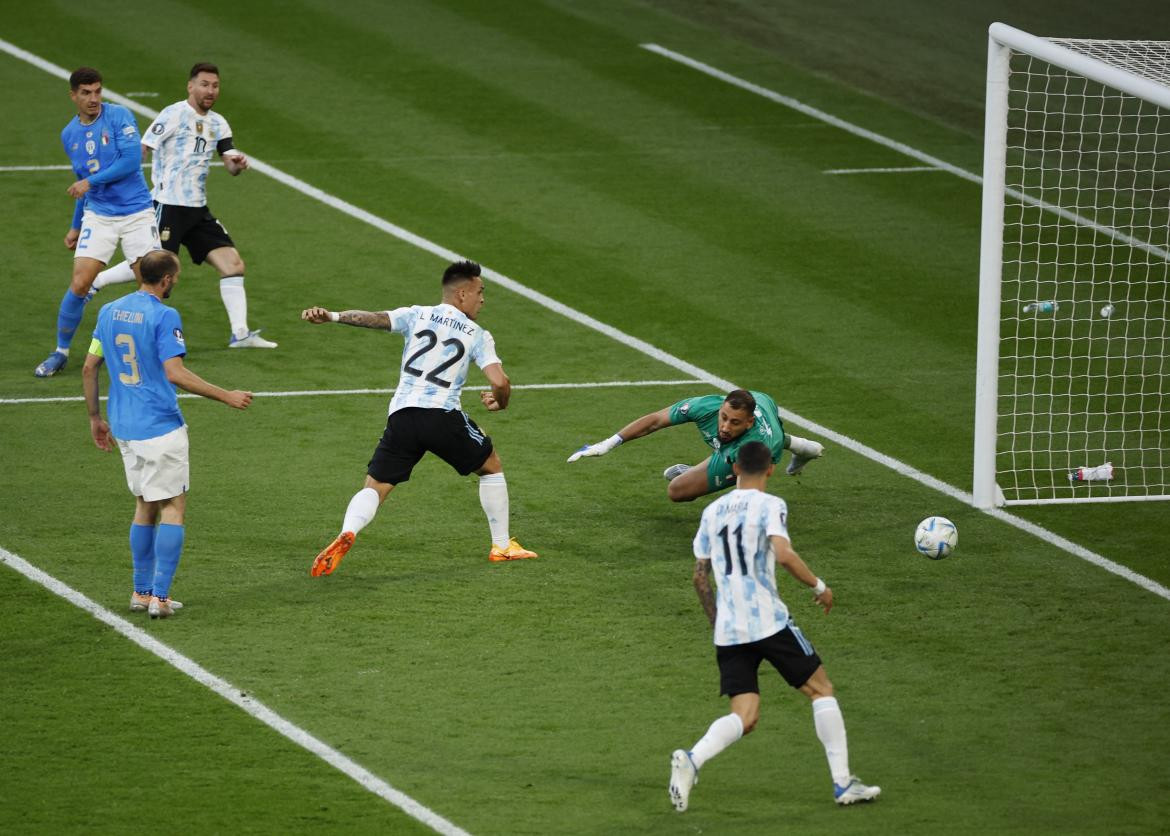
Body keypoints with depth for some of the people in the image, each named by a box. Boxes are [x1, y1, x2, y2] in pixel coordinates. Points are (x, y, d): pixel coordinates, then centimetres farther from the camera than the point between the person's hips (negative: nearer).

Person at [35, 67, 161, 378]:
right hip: (98, 216, 3)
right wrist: (76, 227, 22)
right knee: (79, 284, -7)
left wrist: (90, 181, -17)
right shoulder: (70, 134, 8)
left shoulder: (119, 117, -8)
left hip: (136, 213, -3)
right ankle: (61, 352, 8)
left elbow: (132, 159, -19)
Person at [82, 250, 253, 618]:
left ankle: (141, 592, 17)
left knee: (145, 506, 17)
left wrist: (95, 418, 21)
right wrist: (227, 396, -14)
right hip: (160, 427, -7)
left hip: (124, 427, 7)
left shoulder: (109, 312, 8)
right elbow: (175, 373, -21)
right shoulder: (164, 317, -14)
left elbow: (89, 368, 12)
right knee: (173, 508, 0)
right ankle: (160, 597, -5)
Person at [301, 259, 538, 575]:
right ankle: (502, 546, 27)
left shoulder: (417, 316, 15)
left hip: (401, 416, 2)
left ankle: (346, 534, -26)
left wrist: (331, 316, -14)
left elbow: (376, 319, -3)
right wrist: (500, 402, 22)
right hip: (443, 415, -2)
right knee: (492, 467, 23)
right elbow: (500, 382, -1)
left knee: (374, 487, 5)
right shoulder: (477, 336, 10)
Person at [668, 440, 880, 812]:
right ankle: (843, 784, 8)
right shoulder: (769, 505, -5)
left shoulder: (712, 511, 13)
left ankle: (691, 760, -24)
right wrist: (818, 586, -6)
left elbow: (700, 576, 16)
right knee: (821, 689, 10)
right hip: (769, 622, -5)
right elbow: (784, 555, -21)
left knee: (744, 716, 4)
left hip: (728, 631, 5)